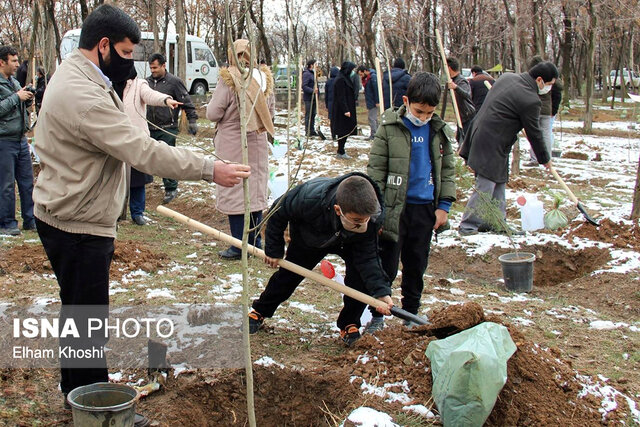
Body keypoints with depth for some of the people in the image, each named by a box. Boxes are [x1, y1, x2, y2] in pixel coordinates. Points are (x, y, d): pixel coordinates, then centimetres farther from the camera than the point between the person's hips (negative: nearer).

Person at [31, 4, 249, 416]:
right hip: (77, 227, -11)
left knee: (83, 315, 21)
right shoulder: (82, 95, -25)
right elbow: (143, 150, -30)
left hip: (78, 219, 11)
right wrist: (209, 169, -28)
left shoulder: (77, 77, 11)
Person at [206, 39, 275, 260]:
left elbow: (213, 113, -13)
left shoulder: (229, 79, -16)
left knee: (234, 191, 2)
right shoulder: (264, 78, 0)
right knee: (256, 190, 13)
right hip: (258, 142, 5)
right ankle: (255, 241, 20)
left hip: (233, 144, -5)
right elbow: (271, 113, 8)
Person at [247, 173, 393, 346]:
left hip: (348, 242, 1)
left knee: (360, 277, -20)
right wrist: (274, 249, -16)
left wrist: (381, 291, -43)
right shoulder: (309, 199, -46)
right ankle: (259, 311, 36)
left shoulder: (373, 217, -40)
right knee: (287, 275, 9)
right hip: (308, 238, 0)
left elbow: (367, 258, -30)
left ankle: (349, 324, 4)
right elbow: (278, 212, -26)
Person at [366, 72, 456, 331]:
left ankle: (411, 313, 30)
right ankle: (376, 315, 16)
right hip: (394, 208, -3)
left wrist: (444, 205, 3)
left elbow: (448, 170, 11)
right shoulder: (390, 128, -8)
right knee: (387, 264, 3)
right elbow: (375, 170, -7)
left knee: (416, 265, 15)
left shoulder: (439, 132, 4)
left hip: (425, 208, 4)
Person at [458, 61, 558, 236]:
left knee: (499, 183, 15)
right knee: (485, 186, -4)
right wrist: (545, 159, 6)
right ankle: (468, 225, 1)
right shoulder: (530, 100, -17)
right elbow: (534, 134, -8)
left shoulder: (507, 76, 7)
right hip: (491, 147, -10)